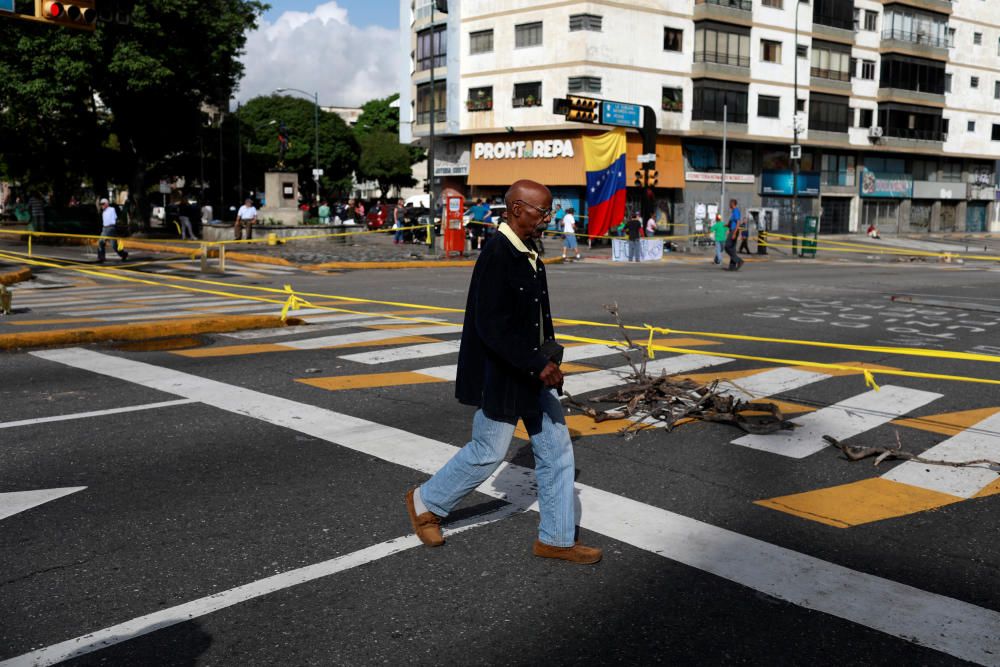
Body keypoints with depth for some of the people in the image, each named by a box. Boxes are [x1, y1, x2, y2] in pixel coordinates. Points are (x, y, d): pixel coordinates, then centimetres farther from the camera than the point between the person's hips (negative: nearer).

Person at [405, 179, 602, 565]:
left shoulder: (529, 253, 7)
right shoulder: (496, 257, -22)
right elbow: (491, 327, -26)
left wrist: (549, 358, 10)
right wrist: (538, 366, -25)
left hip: (533, 371, 9)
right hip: (500, 375, -9)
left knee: (556, 449, 9)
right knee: (488, 452, 5)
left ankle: (556, 539, 20)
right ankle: (425, 502, 29)